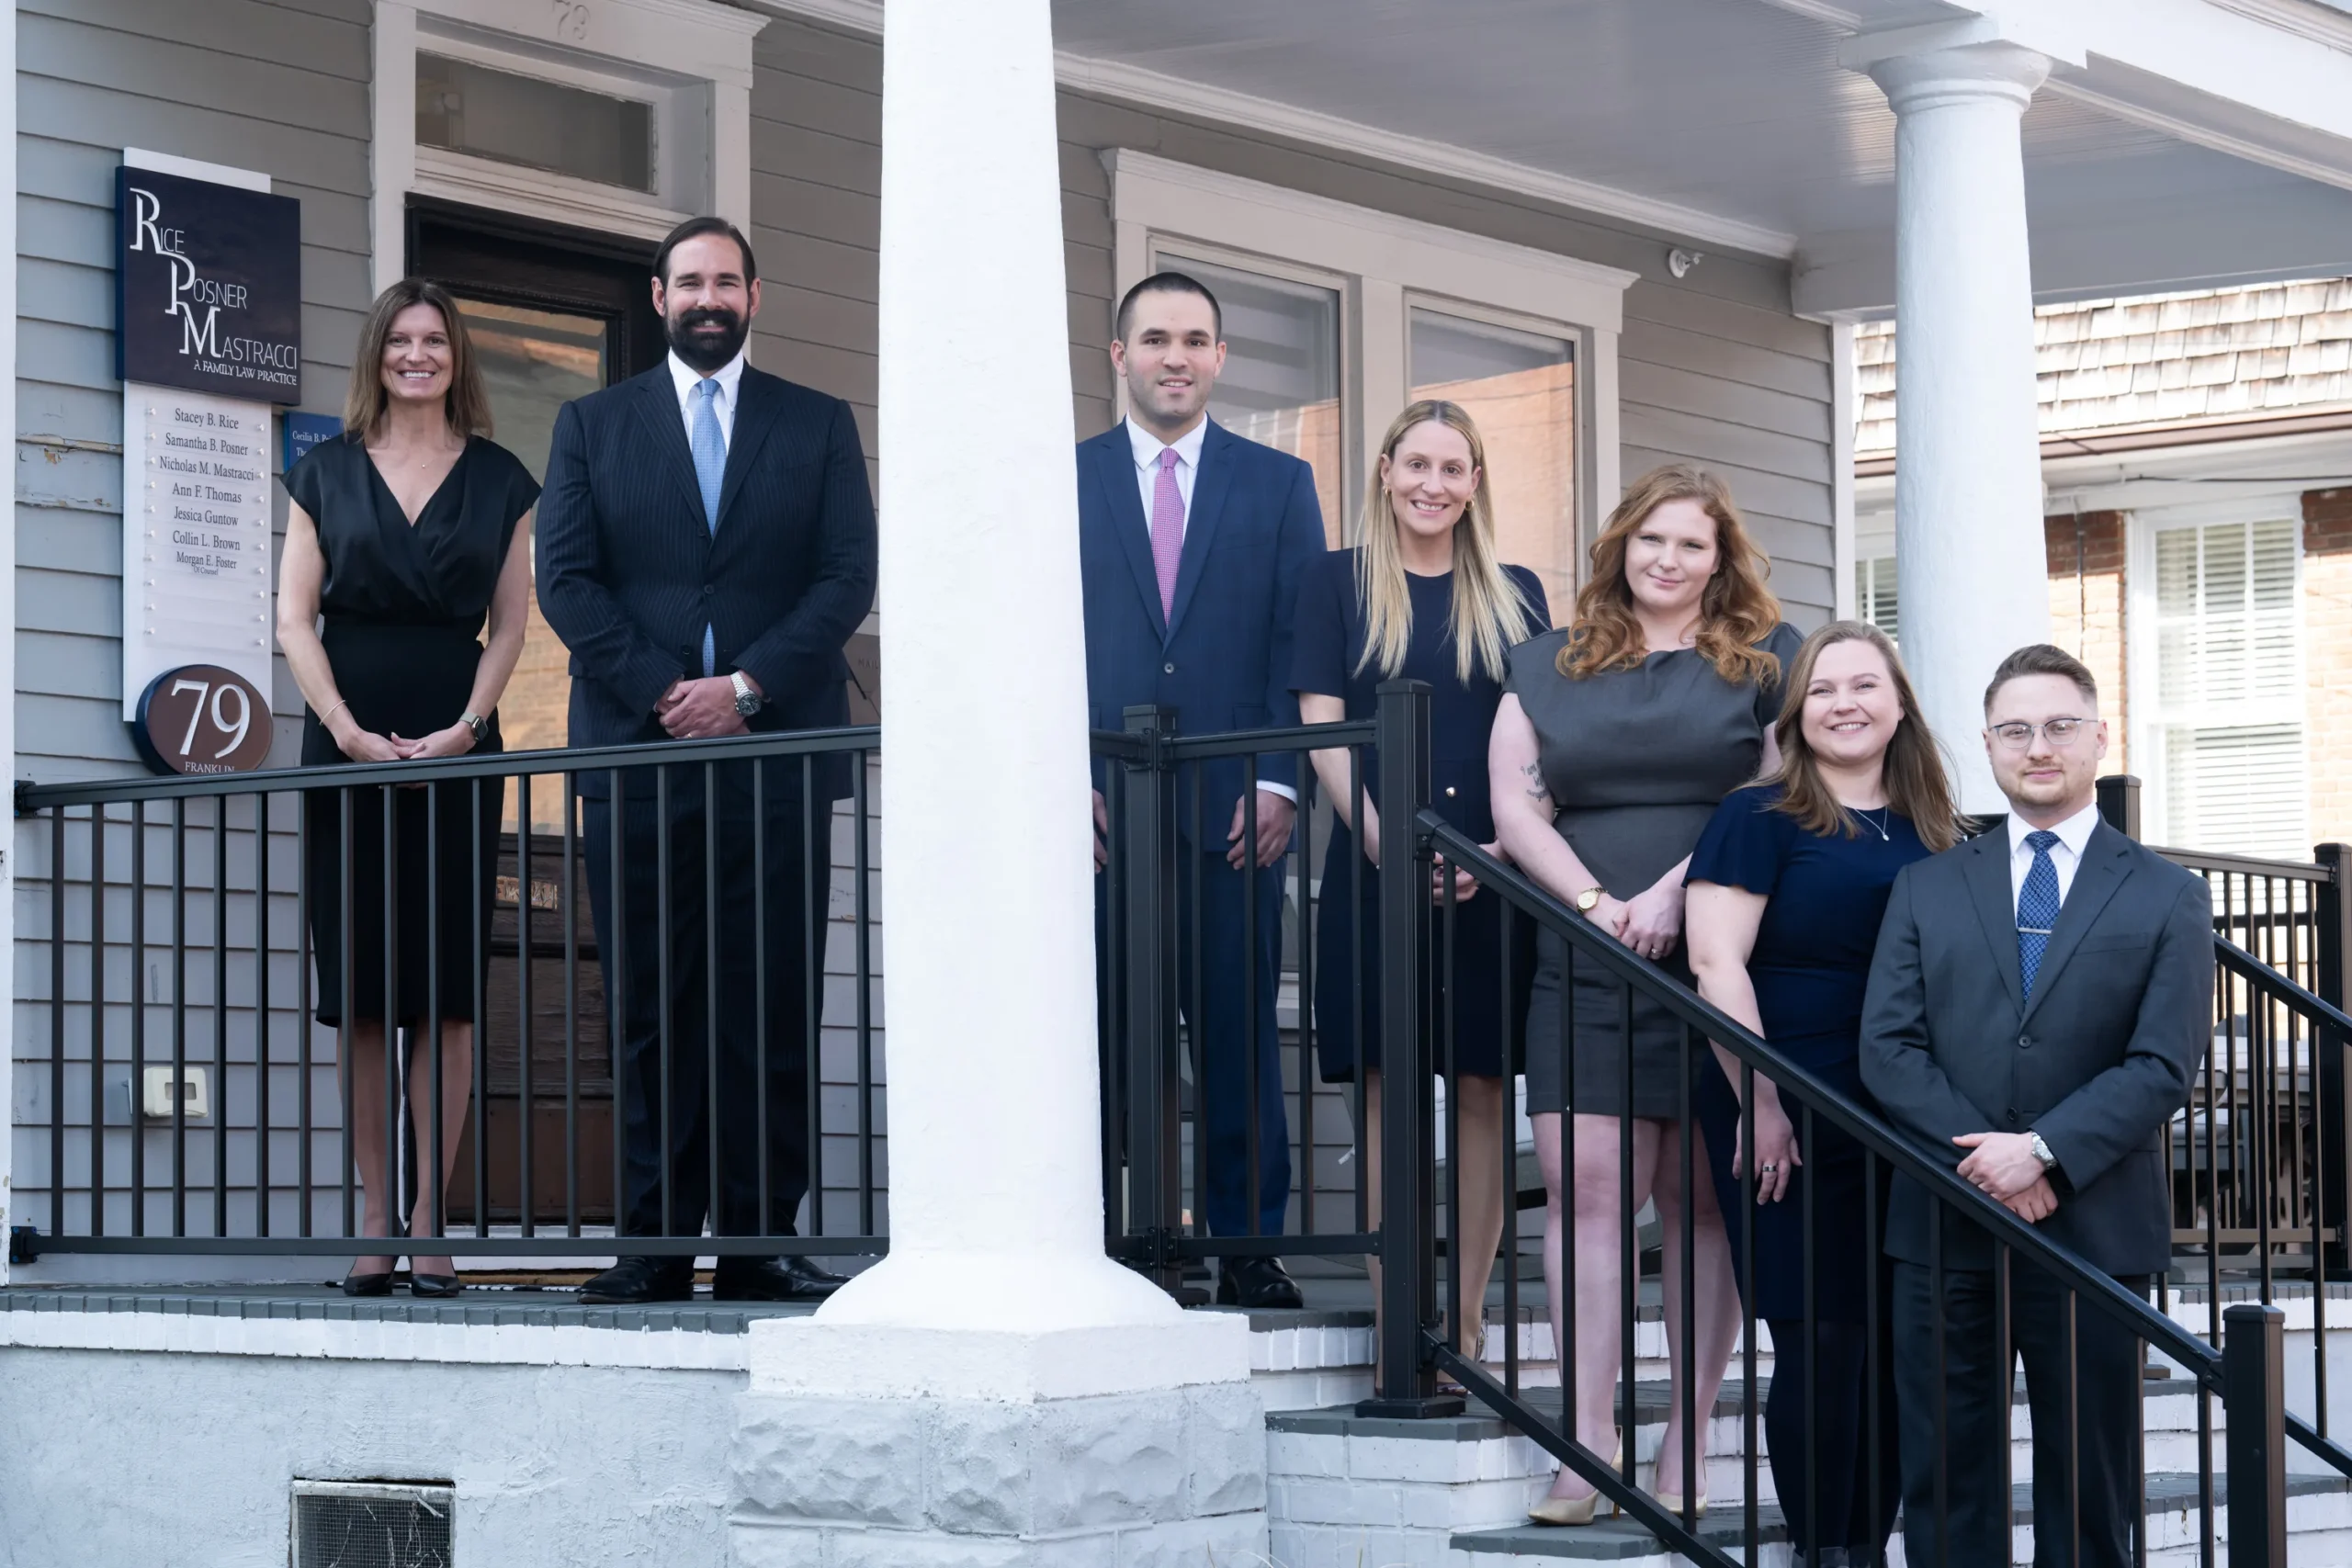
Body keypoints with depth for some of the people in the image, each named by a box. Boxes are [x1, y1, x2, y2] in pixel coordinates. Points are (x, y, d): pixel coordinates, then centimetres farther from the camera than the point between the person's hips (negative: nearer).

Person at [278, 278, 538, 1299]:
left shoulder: (498, 479, 10)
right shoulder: (326, 472, 10)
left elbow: (510, 624, 7)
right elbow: (294, 617, 5)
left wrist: (462, 730, -7)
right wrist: (351, 733, -7)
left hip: (455, 748, 0)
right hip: (345, 746, 0)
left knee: (446, 988, -5)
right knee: (358, 992, -1)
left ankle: (429, 1222, -3)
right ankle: (374, 1223, 2)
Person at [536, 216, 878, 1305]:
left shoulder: (819, 426, 13)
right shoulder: (592, 426, 14)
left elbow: (847, 577, 3)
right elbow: (565, 578, 4)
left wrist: (747, 686, -10)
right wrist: (660, 692, -8)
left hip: (777, 754, 0)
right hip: (635, 757, 0)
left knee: (771, 1012, -3)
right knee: (650, 1011, -1)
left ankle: (758, 1243, -1)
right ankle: (657, 1244, 0)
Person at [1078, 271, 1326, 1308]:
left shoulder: (1278, 485, 12)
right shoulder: (1061, 481, 11)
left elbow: (1300, 647, 6)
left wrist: (1280, 784, -5)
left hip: (1233, 808, 0)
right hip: (1098, 808, 0)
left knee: (1240, 1031, 0)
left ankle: (1249, 1249, 5)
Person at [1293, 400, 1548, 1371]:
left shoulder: (1517, 596, 13)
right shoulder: (1337, 582, 7)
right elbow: (1321, 729, 0)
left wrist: (1506, 847, -8)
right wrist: (1385, 843, -13)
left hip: (1493, 877, 2)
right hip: (1375, 870, -2)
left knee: (1482, 1088, 1)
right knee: (1386, 1087, -3)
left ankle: (1467, 1319, 5)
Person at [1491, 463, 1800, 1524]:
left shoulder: (1765, 660, 9)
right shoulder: (1549, 667, 15)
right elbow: (1515, 808, 7)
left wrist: (1674, 891, -12)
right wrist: (1596, 903, -8)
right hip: (1584, 972, 2)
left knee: (1702, 1200, 0)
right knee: (1585, 1187, -8)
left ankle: (1683, 1451, 2)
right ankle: (1588, 1447, -9)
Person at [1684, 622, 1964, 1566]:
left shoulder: (1938, 838, 13)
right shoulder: (1760, 818, -4)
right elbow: (1717, 965, -10)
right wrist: (1762, 1104, -15)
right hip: (1792, 1125, -5)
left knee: (1897, 1343, 6)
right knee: (1823, 1339, -5)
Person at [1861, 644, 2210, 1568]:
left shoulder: (2168, 899, 5)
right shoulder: (1927, 890, 12)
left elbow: (2163, 1066, -5)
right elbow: (1887, 1048, 2)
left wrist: (2045, 1151, -17)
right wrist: (1984, 1158, -13)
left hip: (2094, 1230, -2)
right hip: (1944, 1232, 2)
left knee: (2089, 1490, 5)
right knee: (1946, 1488, 3)